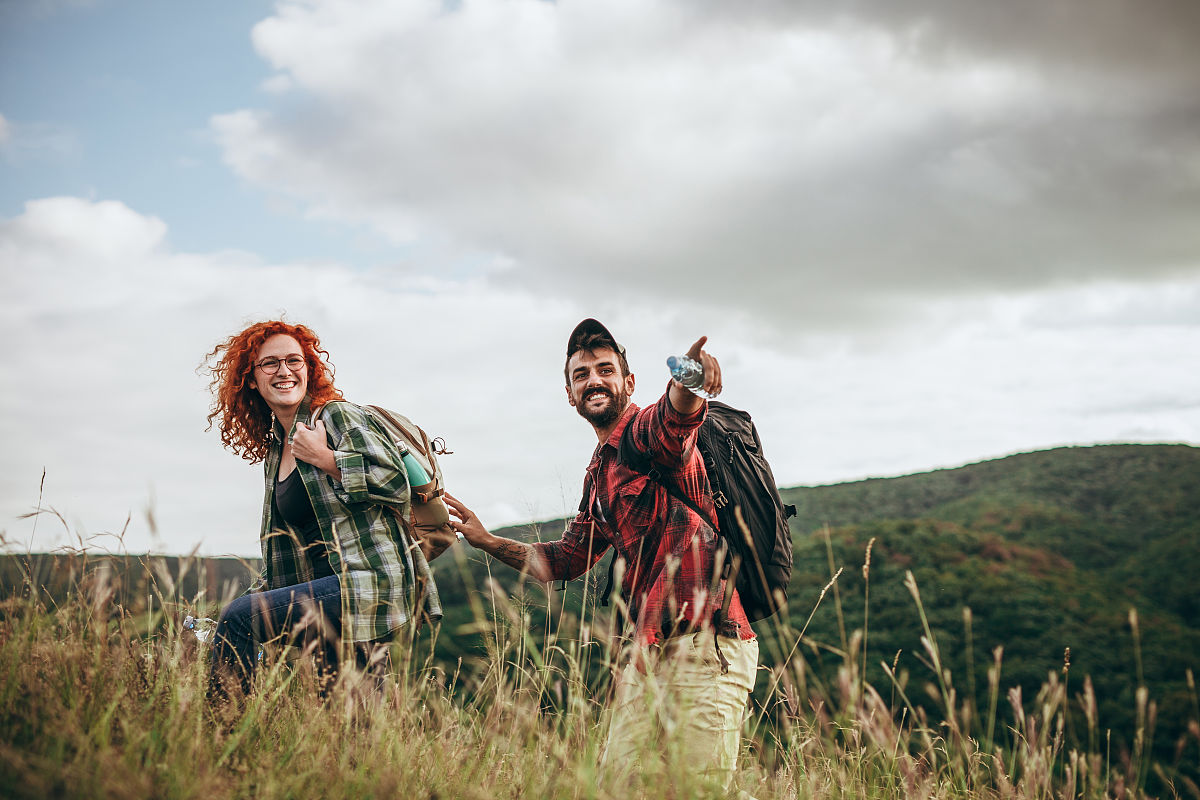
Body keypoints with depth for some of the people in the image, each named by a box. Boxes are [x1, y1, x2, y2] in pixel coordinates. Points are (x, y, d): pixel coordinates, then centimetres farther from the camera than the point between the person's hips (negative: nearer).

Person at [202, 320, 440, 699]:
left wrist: (325, 458, -13)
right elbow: (284, 549, 25)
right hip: (334, 590, 9)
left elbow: (395, 482, -16)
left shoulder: (338, 415, -2)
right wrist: (257, 595, 15)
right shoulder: (274, 450, 21)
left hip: (370, 582, -9)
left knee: (239, 618, -15)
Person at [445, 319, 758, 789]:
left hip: (707, 648, -8)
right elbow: (567, 559, 31)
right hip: (648, 653, 9)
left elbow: (677, 415, -34)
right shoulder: (599, 474, 20)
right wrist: (487, 541, 23)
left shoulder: (648, 431, -7)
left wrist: (688, 380, -57)